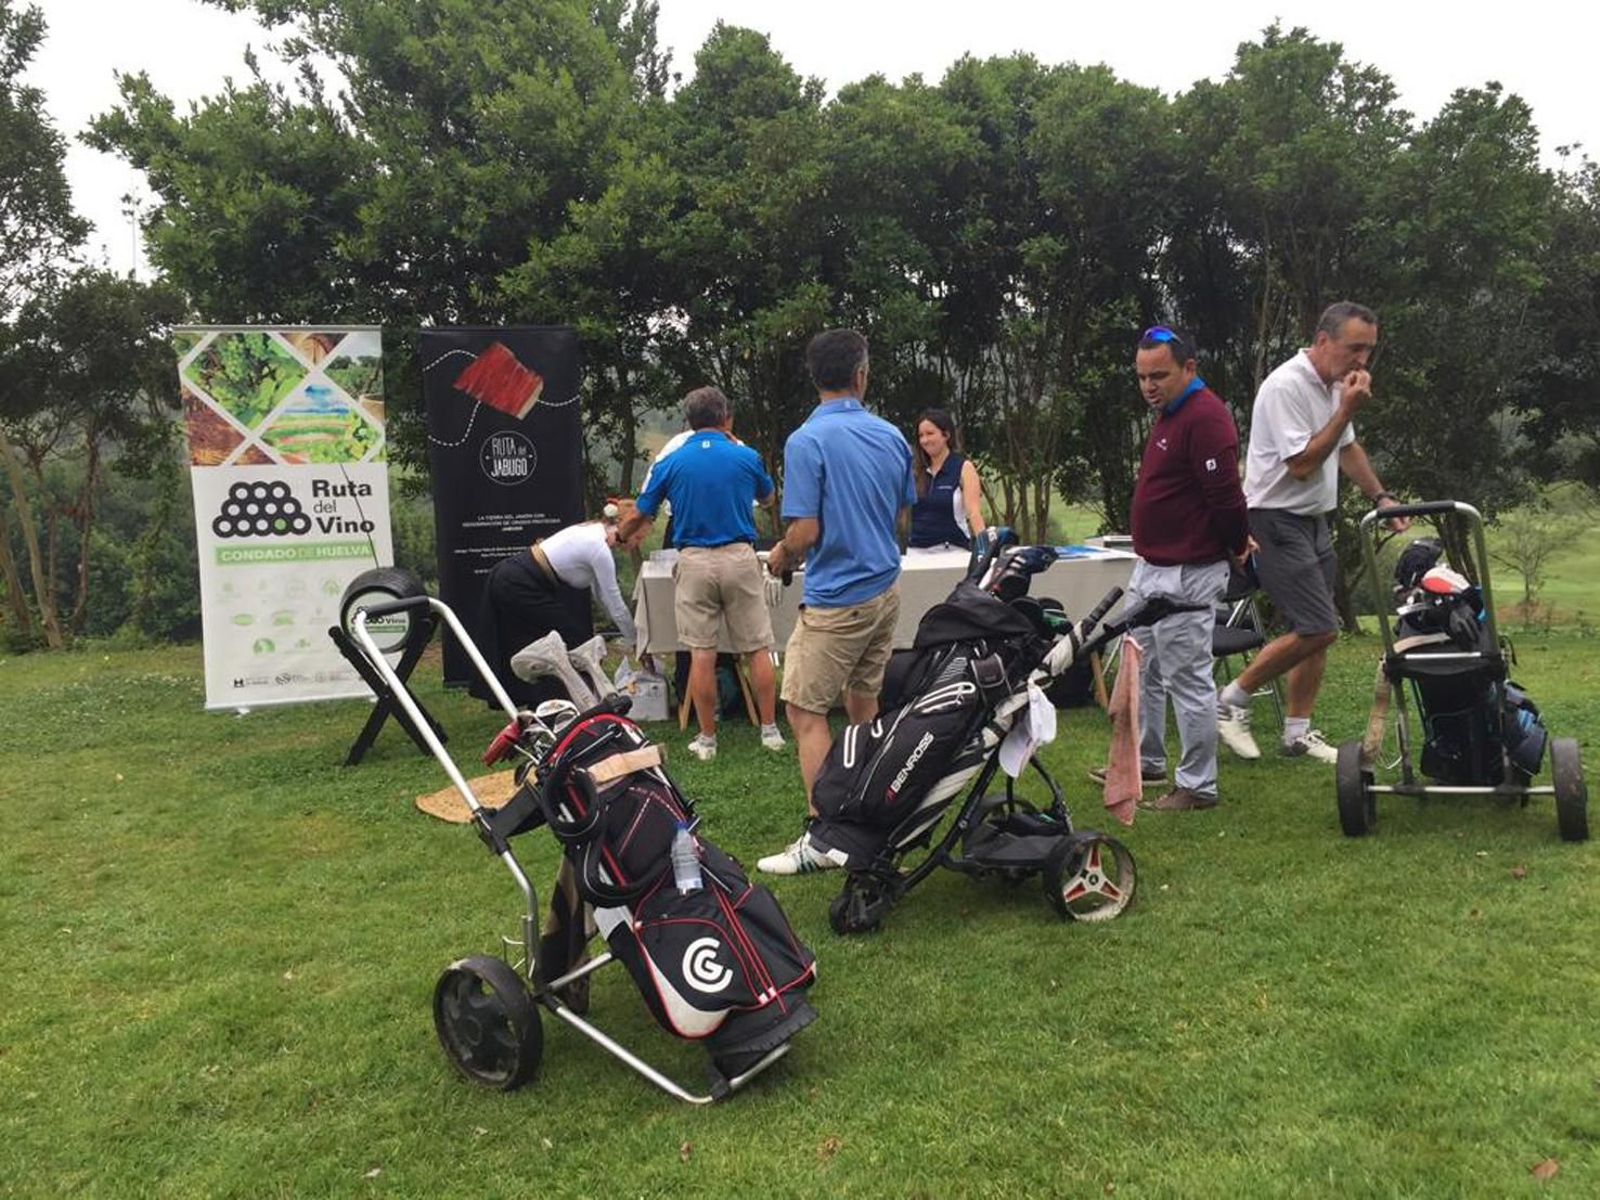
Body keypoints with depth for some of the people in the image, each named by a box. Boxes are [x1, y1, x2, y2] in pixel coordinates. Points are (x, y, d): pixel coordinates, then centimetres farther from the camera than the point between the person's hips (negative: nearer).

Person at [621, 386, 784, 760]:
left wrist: (622, 535, 31)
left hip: (694, 561, 0)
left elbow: (639, 517, 8)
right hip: (740, 559, 0)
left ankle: (706, 739, 9)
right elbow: (767, 496, 22)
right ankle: (770, 730, 13)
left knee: (701, 654, 3)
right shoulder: (746, 457, 1)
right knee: (757, 649, 8)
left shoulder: (670, 463, 1)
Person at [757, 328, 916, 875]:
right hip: (885, 587, 7)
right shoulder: (891, 436, 4)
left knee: (806, 711, -1)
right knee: (864, 702, 19)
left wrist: (780, 556, 2)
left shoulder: (806, 441, -16)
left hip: (836, 599, -7)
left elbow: (805, 532, -19)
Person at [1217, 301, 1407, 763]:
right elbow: (1301, 465, -24)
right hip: (1276, 521, -10)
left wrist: (1381, 497, 18)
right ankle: (1232, 700, 1)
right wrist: (1347, 410, -22)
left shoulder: (1335, 384, 11)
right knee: (1318, 629, -13)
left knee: (1315, 630, 9)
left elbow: (1346, 447, 25)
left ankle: (1297, 733, 17)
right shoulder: (1286, 387, -20)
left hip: (1313, 520, 10)